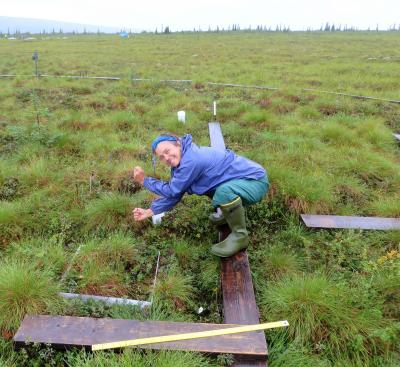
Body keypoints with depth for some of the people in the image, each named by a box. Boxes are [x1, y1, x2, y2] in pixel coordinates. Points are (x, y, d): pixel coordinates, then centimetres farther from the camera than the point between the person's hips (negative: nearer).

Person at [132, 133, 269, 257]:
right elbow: (173, 193, 10)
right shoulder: (182, 159, 4)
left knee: (224, 192, -38)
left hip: (256, 180, -9)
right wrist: (150, 211, 5)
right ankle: (230, 212, 27)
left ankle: (240, 235, -14)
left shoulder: (191, 161, -27)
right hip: (239, 181, 10)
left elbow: (172, 190, -17)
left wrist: (144, 180, -8)